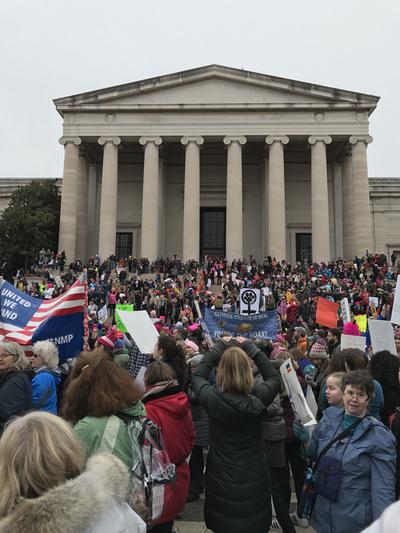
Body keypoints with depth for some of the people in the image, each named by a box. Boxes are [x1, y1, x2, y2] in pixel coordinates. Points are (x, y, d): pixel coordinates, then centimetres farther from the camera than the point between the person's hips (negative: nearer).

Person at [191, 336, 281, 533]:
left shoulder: (212, 398, -19)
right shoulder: (258, 397, -18)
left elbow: (197, 377, 3)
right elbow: (275, 378, 4)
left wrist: (218, 347, 6)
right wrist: (250, 347, 4)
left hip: (221, 480, 0)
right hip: (254, 481, 0)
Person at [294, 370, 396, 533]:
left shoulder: (379, 435, -15)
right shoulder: (329, 417, -3)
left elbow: (383, 487, -15)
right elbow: (314, 454, 9)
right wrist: (305, 439, -10)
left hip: (355, 519, -3)